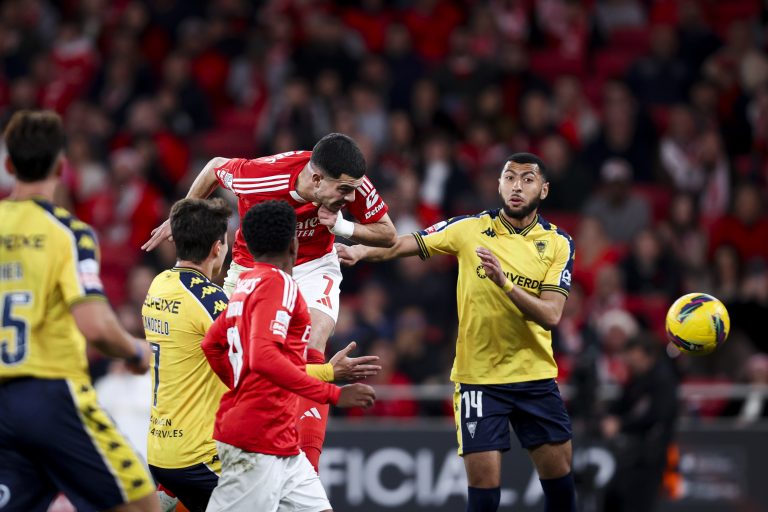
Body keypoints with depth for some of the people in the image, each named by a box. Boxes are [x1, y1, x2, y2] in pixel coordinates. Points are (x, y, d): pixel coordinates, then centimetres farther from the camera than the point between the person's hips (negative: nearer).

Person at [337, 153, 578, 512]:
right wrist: (361, 250, -22)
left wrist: (504, 283, -26)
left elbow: (551, 315, -12)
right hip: (478, 378, -1)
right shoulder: (470, 229, -2)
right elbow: (401, 245, -2)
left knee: (559, 478, 2)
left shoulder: (558, 244, -1)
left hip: (536, 378, 1)